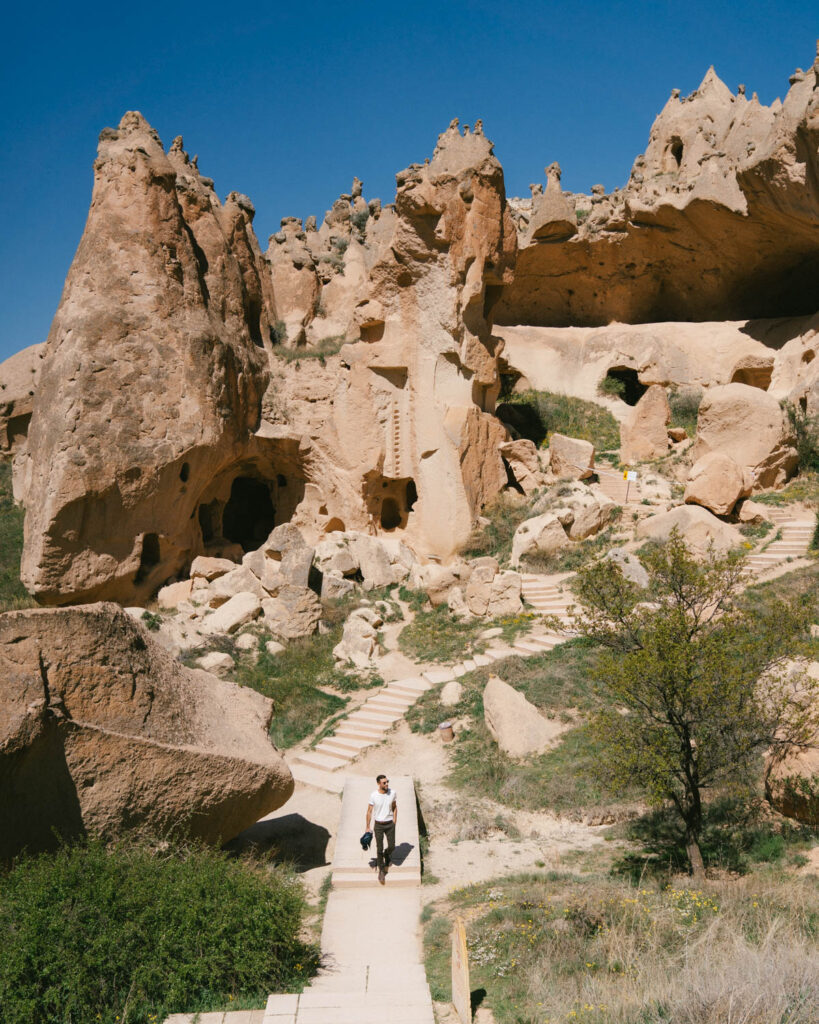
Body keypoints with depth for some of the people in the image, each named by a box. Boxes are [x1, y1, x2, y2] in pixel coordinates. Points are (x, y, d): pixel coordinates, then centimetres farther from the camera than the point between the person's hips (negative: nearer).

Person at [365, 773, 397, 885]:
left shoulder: (392, 793, -12)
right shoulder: (373, 795, -18)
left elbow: (395, 807, 4)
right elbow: (369, 811, -7)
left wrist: (394, 822, 2)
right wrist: (368, 827, -4)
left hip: (390, 824, 2)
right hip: (378, 825, -2)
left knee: (392, 846, 7)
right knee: (379, 848, 4)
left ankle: (387, 856, 43)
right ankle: (381, 870, 23)